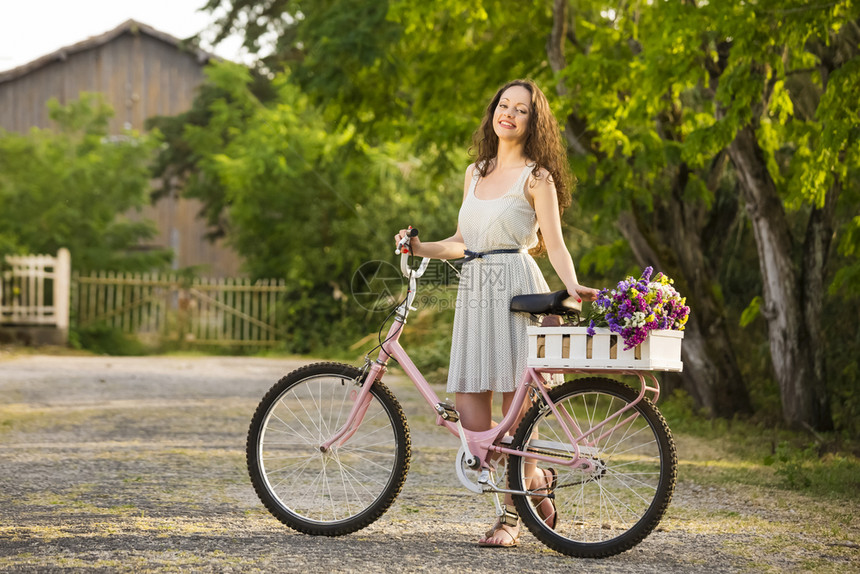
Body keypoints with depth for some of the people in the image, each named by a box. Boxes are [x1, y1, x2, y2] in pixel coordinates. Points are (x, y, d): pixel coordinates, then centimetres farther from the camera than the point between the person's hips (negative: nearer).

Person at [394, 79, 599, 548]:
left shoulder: (536, 177, 2)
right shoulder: (475, 173, 19)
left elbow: (554, 245, -5)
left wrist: (572, 286, -21)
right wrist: (421, 248, 7)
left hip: (515, 285, -6)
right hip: (473, 289, 6)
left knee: (516, 403, -5)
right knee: (471, 410, -2)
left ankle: (513, 514, 6)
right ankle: (537, 481, 18)